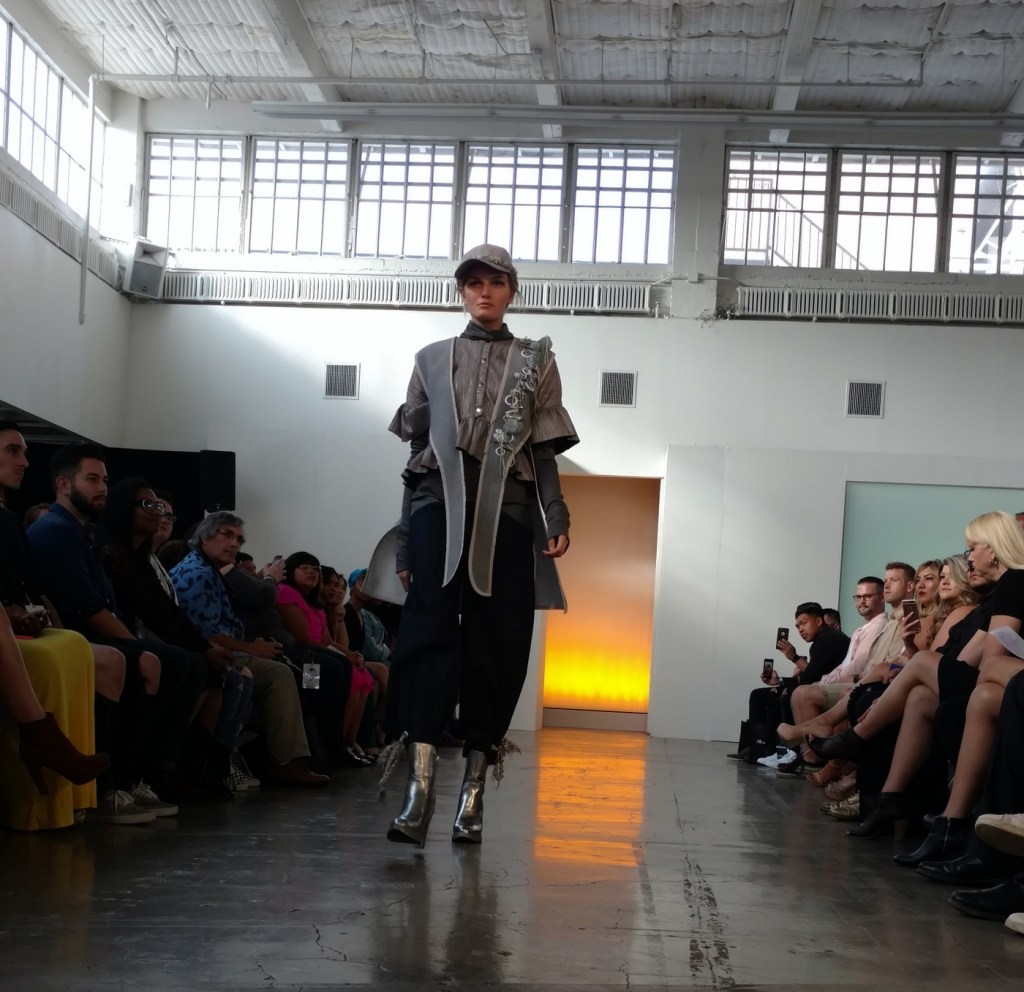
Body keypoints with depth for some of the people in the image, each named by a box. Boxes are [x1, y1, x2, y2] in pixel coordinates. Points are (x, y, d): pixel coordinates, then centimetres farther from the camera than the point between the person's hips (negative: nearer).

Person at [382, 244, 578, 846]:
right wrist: (406, 541, 10)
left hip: (505, 512, 0)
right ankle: (421, 785, -21)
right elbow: (415, 450, 15)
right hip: (439, 506, 0)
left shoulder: (535, 361, 15)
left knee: (495, 644, -3)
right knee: (430, 633, -13)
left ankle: (474, 789, 2)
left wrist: (556, 519, -5)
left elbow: (545, 453, 10)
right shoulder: (433, 360, 17)